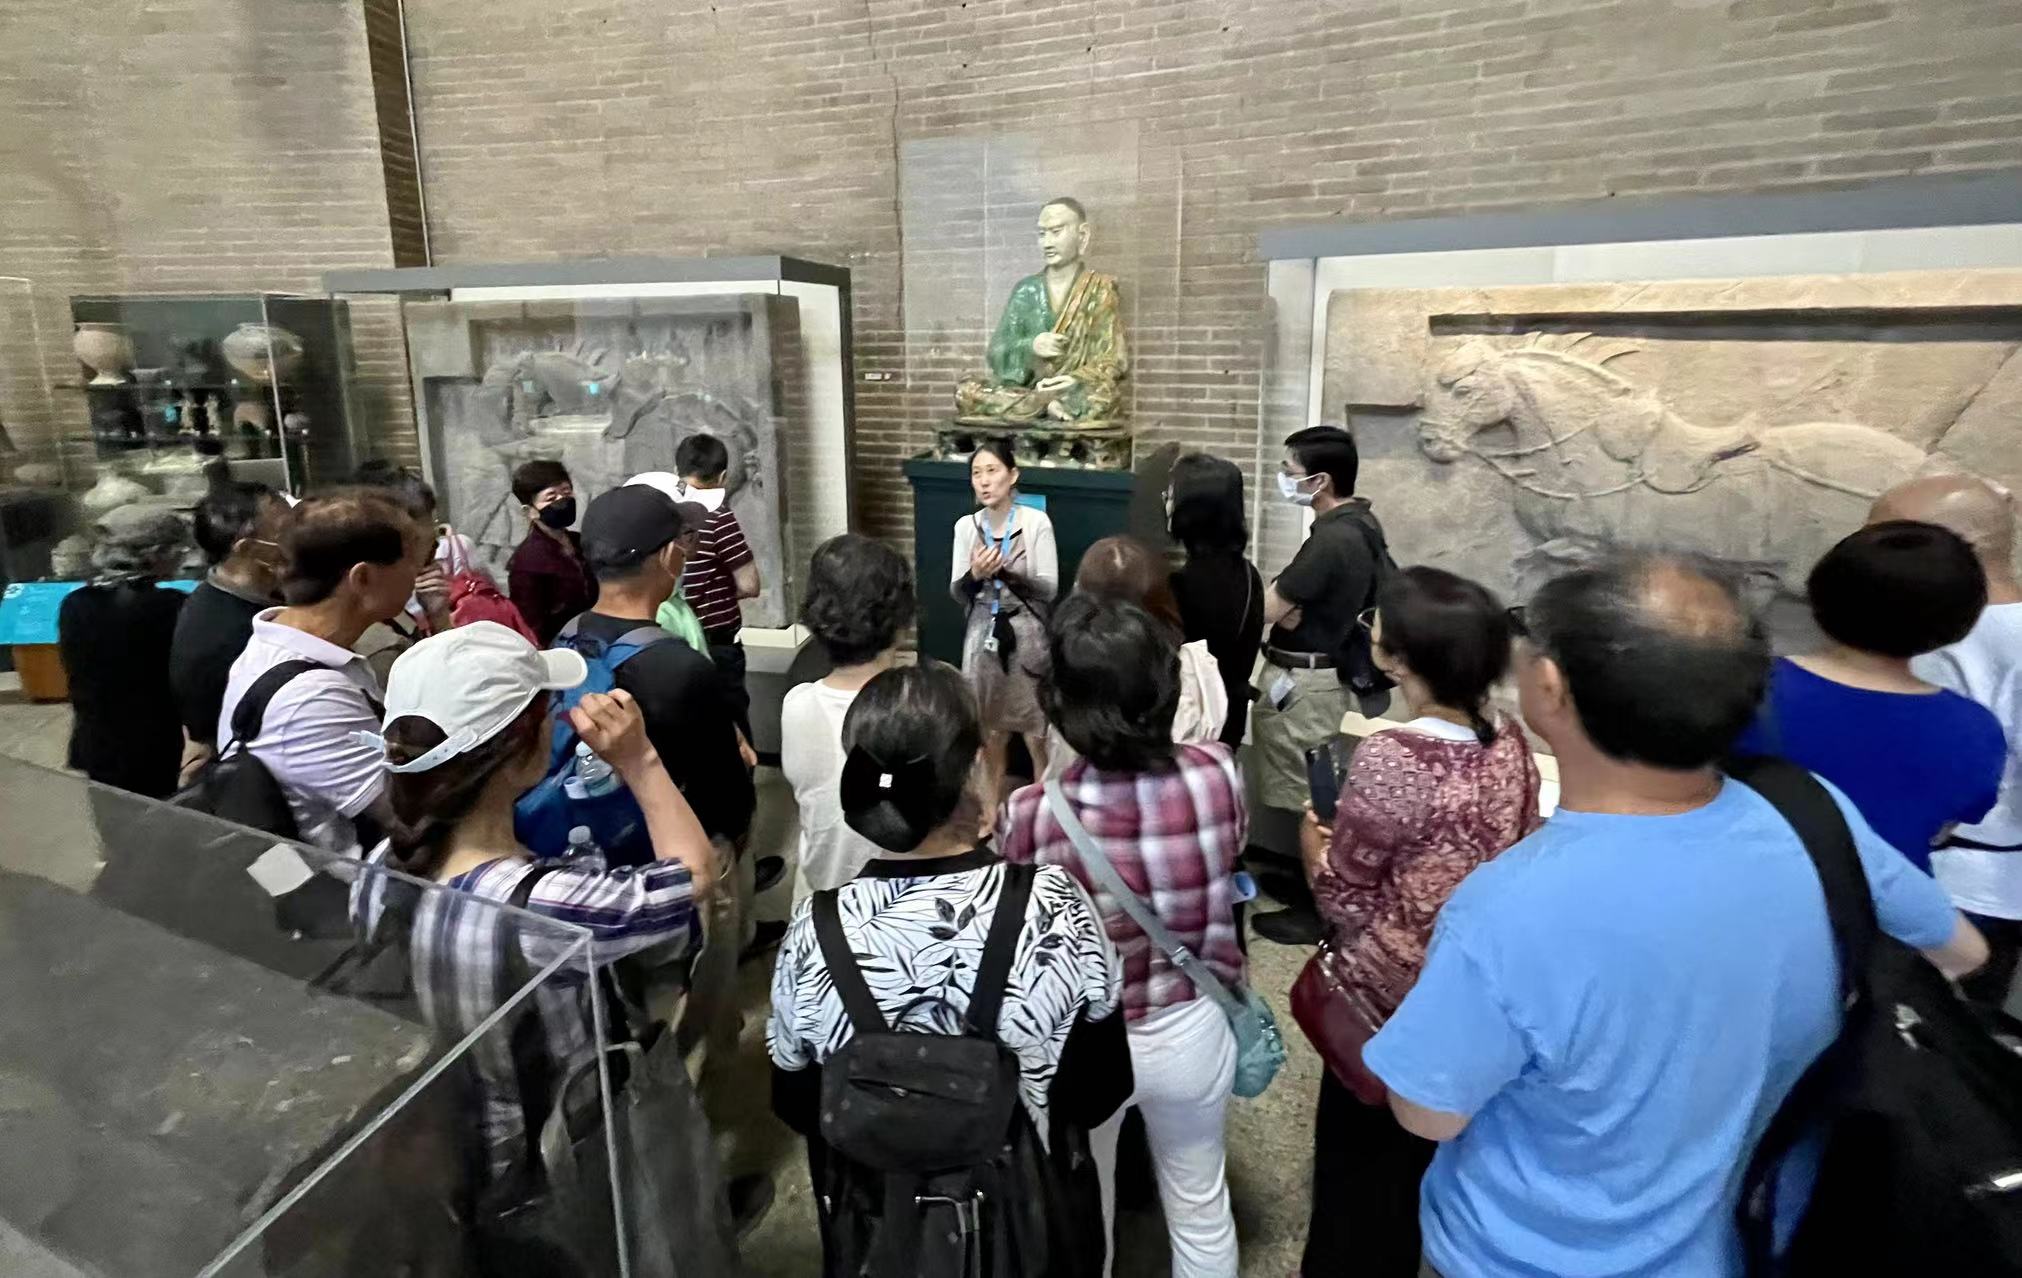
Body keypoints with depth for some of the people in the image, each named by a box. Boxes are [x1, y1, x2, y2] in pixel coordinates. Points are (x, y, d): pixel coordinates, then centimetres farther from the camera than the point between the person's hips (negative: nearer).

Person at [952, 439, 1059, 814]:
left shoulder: (1037, 522, -10)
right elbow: (957, 594, 1)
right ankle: (991, 811, 30)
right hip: (983, 635, 3)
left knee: (1036, 733, 4)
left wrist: (1007, 571, -25)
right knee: (990, 731, 14)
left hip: (1026, 636, -3)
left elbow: (1049, 589, -11)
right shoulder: (966, 526, -1)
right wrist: (975, 574, -20)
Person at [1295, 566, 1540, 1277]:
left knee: (1363, 1150, 18)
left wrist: (1313, 842, -1)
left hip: (1393, 996, -7)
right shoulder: (1510, 743, -9)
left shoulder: (1388, 759, -29)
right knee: (1430, 1149, 29)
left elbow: (1344, 898, -21)